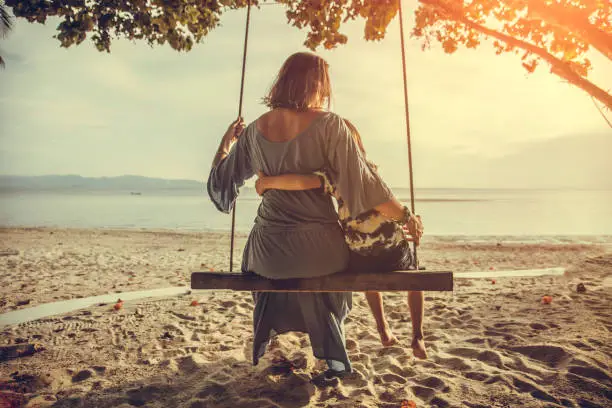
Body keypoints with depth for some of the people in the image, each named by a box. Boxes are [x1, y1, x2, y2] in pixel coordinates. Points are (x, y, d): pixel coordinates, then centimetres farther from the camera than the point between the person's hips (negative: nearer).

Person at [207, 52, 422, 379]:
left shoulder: (255, 130, 3)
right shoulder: (329, 124, -9)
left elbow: (223, 180, 14)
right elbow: (362, 181, -11)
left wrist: (225, 143, 30)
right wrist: (403, 216, -1)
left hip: (267, 253, 3)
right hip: (318, 249, -2)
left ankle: (267, 346, 49)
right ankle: (332, 355, 42)